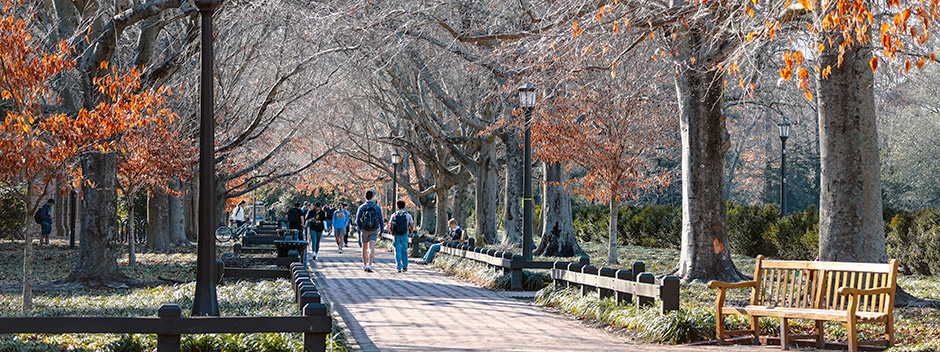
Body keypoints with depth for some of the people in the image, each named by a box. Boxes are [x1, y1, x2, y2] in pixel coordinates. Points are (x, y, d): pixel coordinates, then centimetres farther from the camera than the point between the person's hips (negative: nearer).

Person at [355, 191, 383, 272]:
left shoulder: (362, 207, -4)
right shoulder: (377, 207, -2)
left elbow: (357, 220, -6)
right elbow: (381, 220, -2)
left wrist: (360, 228, 12)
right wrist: (381, 231, 9)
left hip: (364, 230, 1)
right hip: (374, 231, -1)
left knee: (365, 247, 18)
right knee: (372, 248, -8)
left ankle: (364, 265, 29)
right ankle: (369, 266, -23)